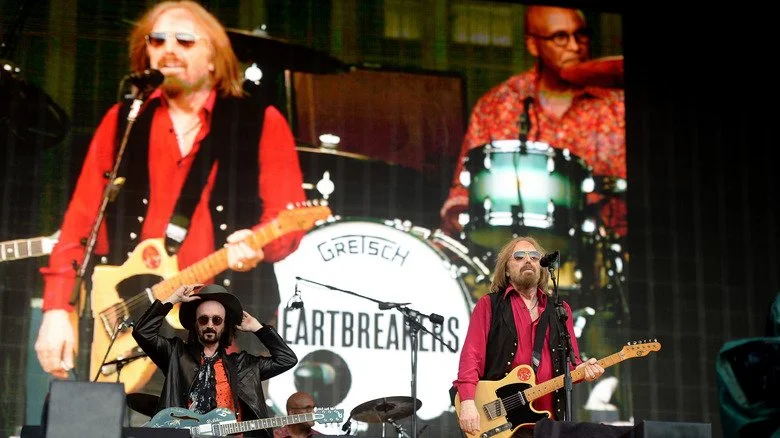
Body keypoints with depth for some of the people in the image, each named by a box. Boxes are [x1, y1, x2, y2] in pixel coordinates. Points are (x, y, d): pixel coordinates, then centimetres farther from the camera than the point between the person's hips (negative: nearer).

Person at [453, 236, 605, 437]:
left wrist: (582, 369, -7)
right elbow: (472, 356, -5)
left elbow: (570, 361, 16)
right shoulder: (489, 305, 5)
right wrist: (468, 402, -17)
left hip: (549, 419, 4)